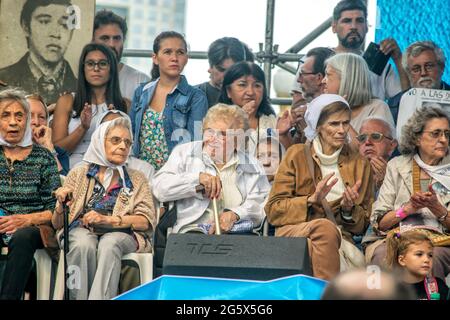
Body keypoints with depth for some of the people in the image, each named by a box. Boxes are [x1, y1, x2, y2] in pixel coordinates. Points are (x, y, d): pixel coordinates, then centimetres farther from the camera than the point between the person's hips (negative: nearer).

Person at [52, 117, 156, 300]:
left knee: (108, 245, -36)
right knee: (84, 245, -36)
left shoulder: (137, 180, 17)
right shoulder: (79, 174, 17)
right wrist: (61, 206, -10)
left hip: (120, 233, 0)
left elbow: (146, 221, 2)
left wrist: (108, 219, -13)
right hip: (82, 229, 0)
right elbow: (57, 224, 13)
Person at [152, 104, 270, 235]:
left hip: (240, 233, 2)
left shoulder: (251, 164, 19)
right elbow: (159, 188, 3)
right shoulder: (184, 153, 16)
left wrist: (234, 214, -14)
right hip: (194, 230, -2)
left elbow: (260, 202, 6)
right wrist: (197, 178, -8)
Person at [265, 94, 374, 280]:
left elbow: (362, 226, 19)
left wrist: (349, 209, -3)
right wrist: (311, 200, -11)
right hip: (293, 232, -1)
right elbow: (273, 210, 3)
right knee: (325, 226, -37)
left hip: (338, 237, 1)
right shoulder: (297, 155, 9)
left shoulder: (359, 164, 17)